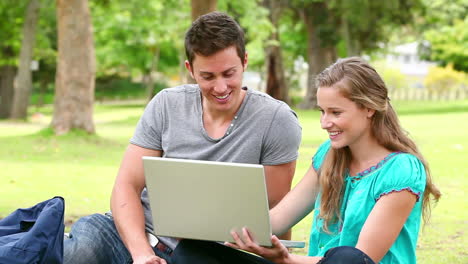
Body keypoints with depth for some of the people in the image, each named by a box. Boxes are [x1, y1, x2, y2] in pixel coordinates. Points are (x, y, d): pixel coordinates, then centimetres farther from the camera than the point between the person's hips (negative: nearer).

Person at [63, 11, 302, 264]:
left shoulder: (276, 121, -6)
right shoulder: (166, 105, 2)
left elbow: (273, 214, 0)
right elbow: (127, 185, -2)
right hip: (140, 235, 2)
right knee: (84, 241, -32)